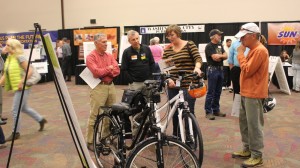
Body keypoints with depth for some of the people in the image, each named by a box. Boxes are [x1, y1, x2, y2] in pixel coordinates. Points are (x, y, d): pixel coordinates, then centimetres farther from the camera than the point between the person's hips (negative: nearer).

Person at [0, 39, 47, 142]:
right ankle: (41, 120, 37)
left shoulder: (20, 57, -14)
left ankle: (15, 133, 11)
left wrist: (21, 82, -23)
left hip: (22, 88, -9)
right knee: (24, 108, 20)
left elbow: (30, 71, -18)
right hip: (16, 88, 9)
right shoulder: (8, 59, 11)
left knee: (15, 110, -4)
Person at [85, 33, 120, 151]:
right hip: (99, 87, -6)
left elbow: (117, 70, 5)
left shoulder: (109, 56, 13)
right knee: (95, 115, -4)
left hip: (111, 86, 7)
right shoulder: (91, 56, -6)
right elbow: (96, 72, -18)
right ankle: (90, 142, 4)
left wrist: (105, 72, -12)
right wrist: (109, 68, -4)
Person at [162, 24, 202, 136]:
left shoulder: (189, 45, 1)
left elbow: (198, 58, -9)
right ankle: (175, 136, 27)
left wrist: (197, 67, -31)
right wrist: (168, 79, -13)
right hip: (173, 85, 4)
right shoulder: (167, 50, 11)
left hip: (188, 85, -4)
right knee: (175, 112, 11)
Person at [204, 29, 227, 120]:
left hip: (220, 70, 8)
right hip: (212, 70, -7)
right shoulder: (209, 46, -8)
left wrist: (218, 56, -11)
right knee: (211, 92, -5)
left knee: (218, 92, 11)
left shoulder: (220, 45, 16)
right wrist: (221, 55, 1)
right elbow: (215, 57, -18)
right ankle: (208, 112, 0)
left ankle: (216, 110, 20)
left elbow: (225, 56, 7)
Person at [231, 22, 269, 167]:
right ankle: (247, 149, 29)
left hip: (254, 94, -10)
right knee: (244, 122, 16)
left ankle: (257, 156, 8)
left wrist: (241, 54, -13)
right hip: (247, 92, 10)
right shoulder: (253, 50, 15)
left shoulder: (260, 50, -18)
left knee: (254, 125, -3)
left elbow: (247, 71, -20)